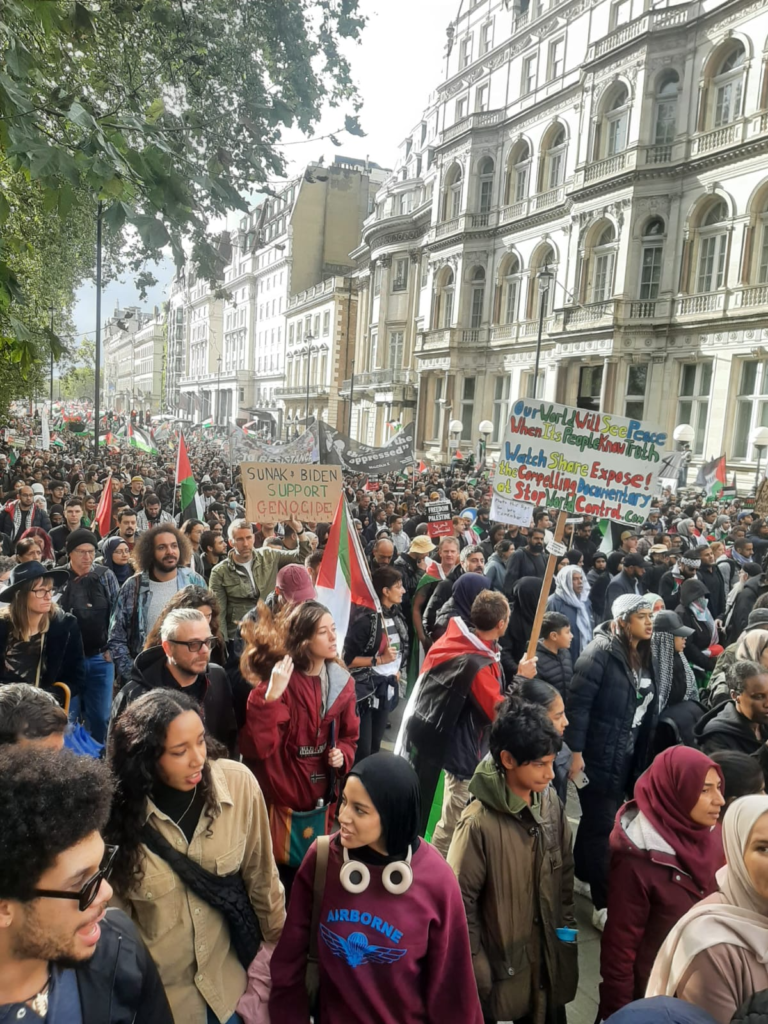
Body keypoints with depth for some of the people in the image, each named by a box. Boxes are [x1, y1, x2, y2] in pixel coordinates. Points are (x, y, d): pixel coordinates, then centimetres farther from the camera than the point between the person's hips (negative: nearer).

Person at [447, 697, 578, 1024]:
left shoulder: (550, 801, -8)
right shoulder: (479, 823, -26)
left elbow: (565, 869, 6)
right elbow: (461, 902, -16)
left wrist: (566, 924, 7)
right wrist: (477, 971, -10)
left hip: (549, 957, 5)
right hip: (502, 968, -5)